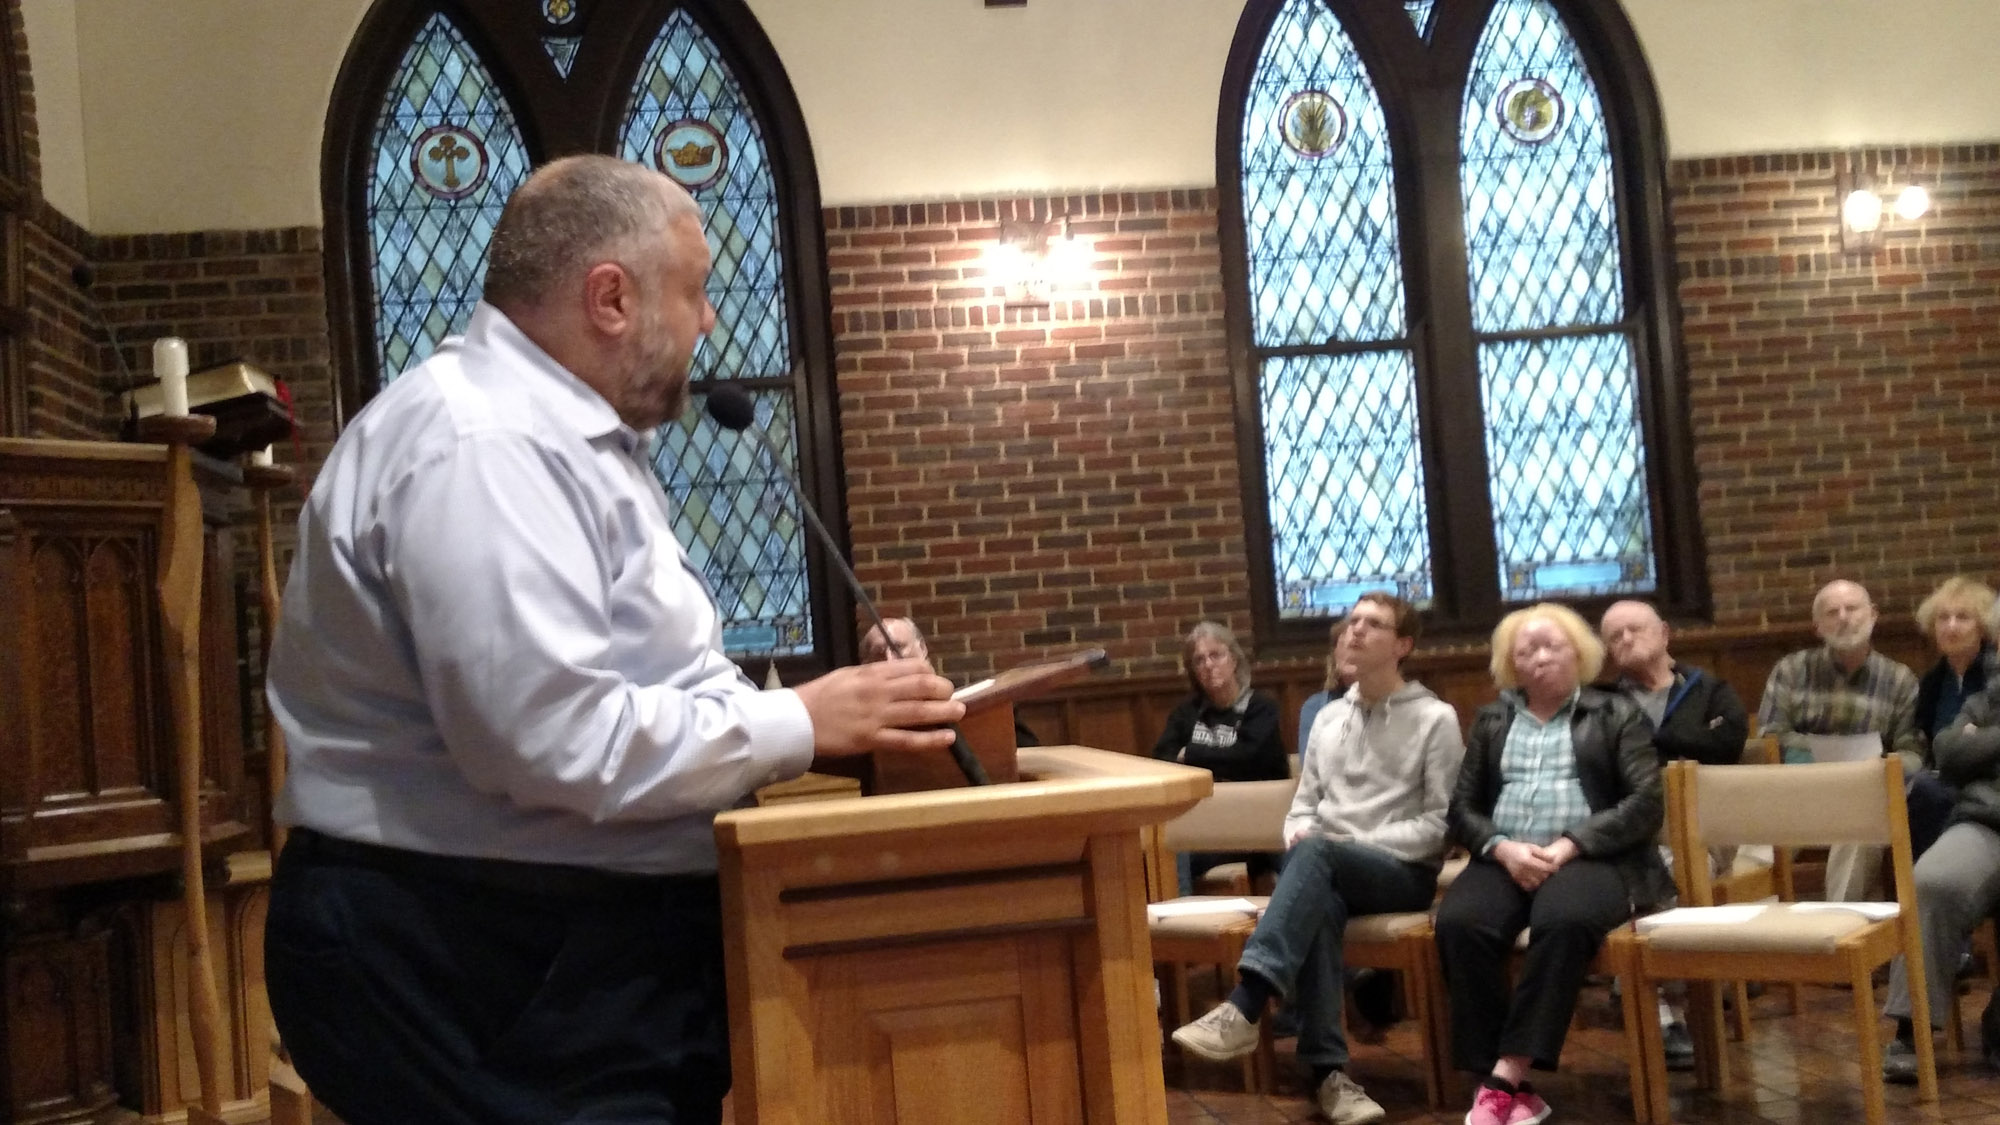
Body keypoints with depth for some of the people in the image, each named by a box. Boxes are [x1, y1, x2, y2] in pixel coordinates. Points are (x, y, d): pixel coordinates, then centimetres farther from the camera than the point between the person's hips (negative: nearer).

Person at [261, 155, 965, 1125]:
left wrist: (836, 716, 4)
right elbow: (551, 737, -29)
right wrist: (798, 725, -18)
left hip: (577, 941, 10)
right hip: (467, 964, -10)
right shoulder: (478, 445, -19)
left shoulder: (559, 437, 16)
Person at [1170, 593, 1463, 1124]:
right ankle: (1328, 1070, -39)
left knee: (1316, 856, -36)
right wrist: (1299, 836, -5)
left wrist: (1352, 844, -15)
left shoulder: (1435, 719, 2)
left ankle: (1245, 1007, -46)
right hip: (1330, 872, 4)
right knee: (1318, 905, -35)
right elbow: (1304, 807, 20)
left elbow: (1440, 825, -5)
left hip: (1404, 872, -4)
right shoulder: (1328, 718, 19)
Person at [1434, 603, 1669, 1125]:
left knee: (1564, 921, -39)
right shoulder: (1491, 721, 21)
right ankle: (1503, 1083, -28)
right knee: (1458, 923, -31)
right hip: (1505, 860, 3)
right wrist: (1503, 848, -8)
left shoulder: (1617, 715, 12)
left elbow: (1646, 803, 0)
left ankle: (1507, 1078, -35)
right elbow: (1461, 809, 14)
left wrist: (1570, 846, -13)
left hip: (1591, 859, -3)